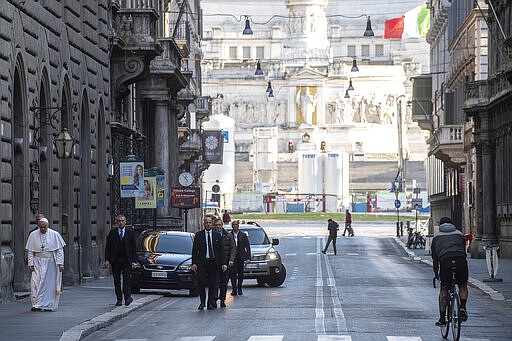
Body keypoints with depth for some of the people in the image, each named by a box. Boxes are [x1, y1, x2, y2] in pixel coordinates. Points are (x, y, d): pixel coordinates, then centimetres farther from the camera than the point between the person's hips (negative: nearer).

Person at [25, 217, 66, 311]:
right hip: (38, 263, 1)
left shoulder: (55, 235, -4)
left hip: (51, 262, -1)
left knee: (50, 284, 0)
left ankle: (49, 305, 7)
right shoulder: (33, 235, 0)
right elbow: (30, 251, 4)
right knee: (36, 283, -10)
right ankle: (37, 305, -10)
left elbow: (60, 250, -3)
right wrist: (31, 263, -5)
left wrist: (60, 263, -11)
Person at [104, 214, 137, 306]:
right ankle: (119, 300, 10)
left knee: (126, 279, -10)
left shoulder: (130, 232, 5)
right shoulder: (112, 232, 6)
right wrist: (107, 259, -4)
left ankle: (127, 297, -9)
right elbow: (108, 246, 5)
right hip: (115, 260, 2)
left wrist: (133, 261, -3)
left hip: (126, 260, -2)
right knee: (117, 281, 5)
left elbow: (133, 247, 4)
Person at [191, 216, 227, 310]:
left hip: (213, 262, 1)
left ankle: (211, 303, 12)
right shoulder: (198, 235, 5)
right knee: (201, 282, -12)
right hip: (202, 263, -1)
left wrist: (224, 263, 0)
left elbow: (221, 250, 8)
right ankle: (202, 302, 4)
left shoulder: (217, 235, 8)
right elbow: (194, 250, 4)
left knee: (212, 284, 3)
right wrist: (194, 263, -5)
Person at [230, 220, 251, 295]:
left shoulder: (243, 235, 6)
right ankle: (234, 289, -10)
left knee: (240, 274, 7)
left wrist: (248, 258, -4)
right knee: (233, 273, -10)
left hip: (241, 257, 1)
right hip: (232, 257, -1)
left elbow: (247, 247, 5)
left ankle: (239, 289, 17)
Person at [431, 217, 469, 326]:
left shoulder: (436, 237, 24)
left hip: (445, 262, 0)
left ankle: (442, 318, 11)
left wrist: (436, 273, 32)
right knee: (463, 286, 22)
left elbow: (434, 257, 25)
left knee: (443, 290, 13)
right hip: (461, 262, 0)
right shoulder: (459, 234, 25)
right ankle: (462, 307, -1)